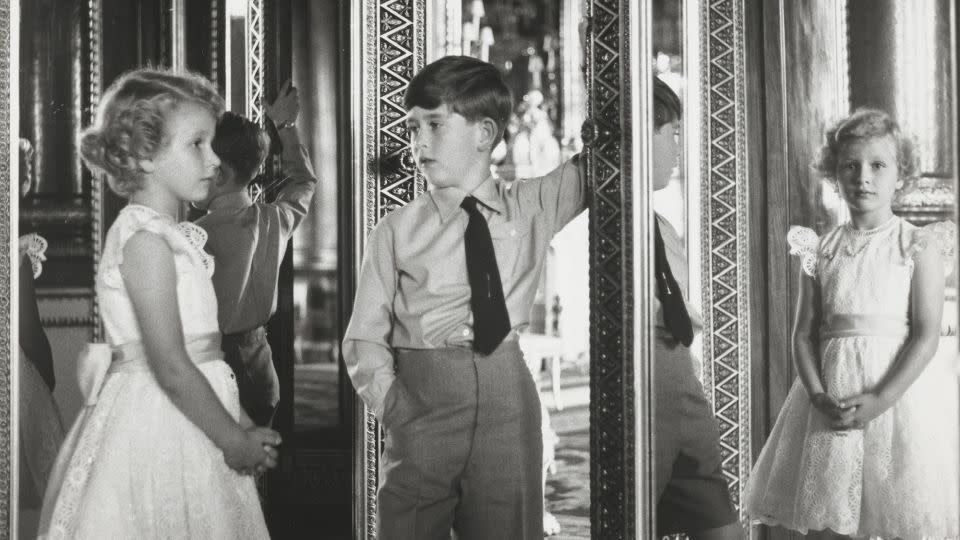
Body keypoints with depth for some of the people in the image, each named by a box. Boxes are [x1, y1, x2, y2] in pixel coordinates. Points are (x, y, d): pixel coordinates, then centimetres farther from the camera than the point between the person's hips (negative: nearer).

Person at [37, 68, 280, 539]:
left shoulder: (172, 235, 13)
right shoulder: (144, 238, -15)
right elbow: (170, 367, -20)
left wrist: (238, 423, 10)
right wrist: (235, 441, -13)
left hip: (188, 422, 9)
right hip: (155, 427, -9)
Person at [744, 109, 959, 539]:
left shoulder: (918, 246, 0)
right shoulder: (819, 251, 9)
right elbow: (804, 332, 6)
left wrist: (882, 398, -17)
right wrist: (818, 396, -11)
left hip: (902, 386, -3)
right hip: (832, 400, 3)